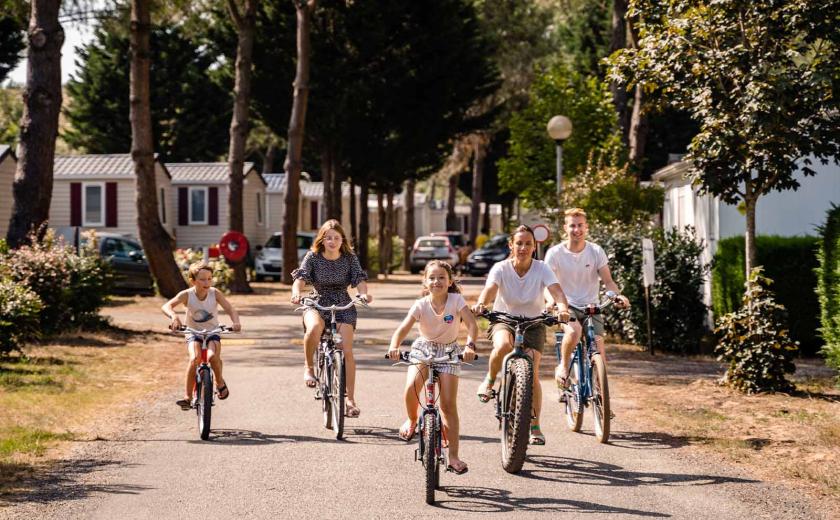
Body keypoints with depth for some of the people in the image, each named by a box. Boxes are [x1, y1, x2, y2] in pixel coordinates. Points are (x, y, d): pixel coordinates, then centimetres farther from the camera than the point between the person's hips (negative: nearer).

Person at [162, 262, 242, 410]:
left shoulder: (214, 293, -12)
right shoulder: (187, 295, -16)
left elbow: (230, 309, -16)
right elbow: (166, 306, -27)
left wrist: (236, 322, -37)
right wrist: (174, 316, -49)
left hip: (212, 332, 1)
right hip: (193, 334, -1)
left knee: (213, 356, -30)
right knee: (195, 358, -29)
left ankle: (220, 383, 1)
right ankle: (187, 397, -19)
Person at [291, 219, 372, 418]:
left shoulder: (350, 258, 0)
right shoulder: (313, 257, -3)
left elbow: (360, 279, -10)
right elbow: (301, 277, -14)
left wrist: (364, 294, -33)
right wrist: (296, 292, -37)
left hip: (343, 306, 1)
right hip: (317, 304, -1)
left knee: (347, 350, -12)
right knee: (314, 327, -37)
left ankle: (350, 400, -4)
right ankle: (308, 367, -12)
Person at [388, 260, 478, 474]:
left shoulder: (456, 300, -17)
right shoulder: (421, 305, -16)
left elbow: (471, 324, -28)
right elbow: (402, 329, -25)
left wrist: (470, 345, -47)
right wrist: (394, 346, -46)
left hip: (448, 351, 0)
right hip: (423, 348, 0)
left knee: (448, 404, -8)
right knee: (411, 386, -28)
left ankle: (453, 456, -2)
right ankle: (412, 420, 4)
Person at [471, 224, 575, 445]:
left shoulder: (541, 269, -14)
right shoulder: (501, 268, -15)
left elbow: (556, 290, -29)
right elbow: (490, 289, -32)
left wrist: (562, 307, -52)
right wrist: (481, 304, -55)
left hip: (533, 323, 1)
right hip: (504, 320, -1)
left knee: (532, 374, -11)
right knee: (503, 346, -36)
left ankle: (535, 427, 4)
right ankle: (490, 380, -5)